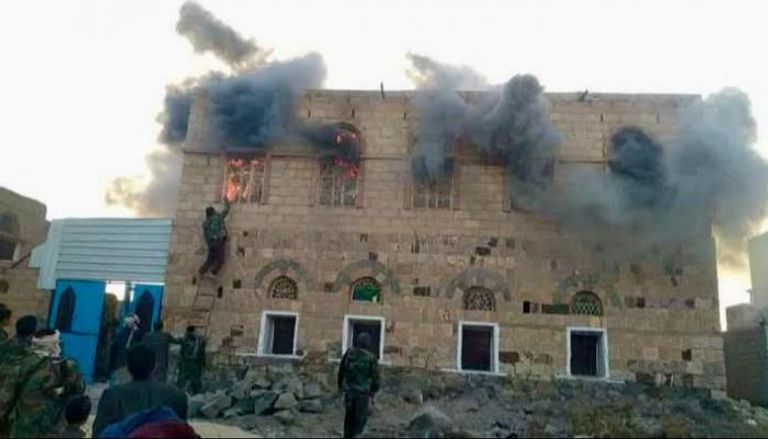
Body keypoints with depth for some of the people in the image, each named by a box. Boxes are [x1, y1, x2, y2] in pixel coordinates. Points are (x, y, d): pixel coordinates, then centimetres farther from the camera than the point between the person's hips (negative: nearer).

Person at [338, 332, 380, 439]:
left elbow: (341, 371, 9)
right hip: (363, 391, -4)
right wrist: (374, 391, 7)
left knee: (349, 416, 17)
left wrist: (340, 385, 22)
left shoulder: (348, 354, 1)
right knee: (360, 418, 3)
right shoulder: (371, 358, -10)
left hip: (349, 390, 4)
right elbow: (375, 377, -7)